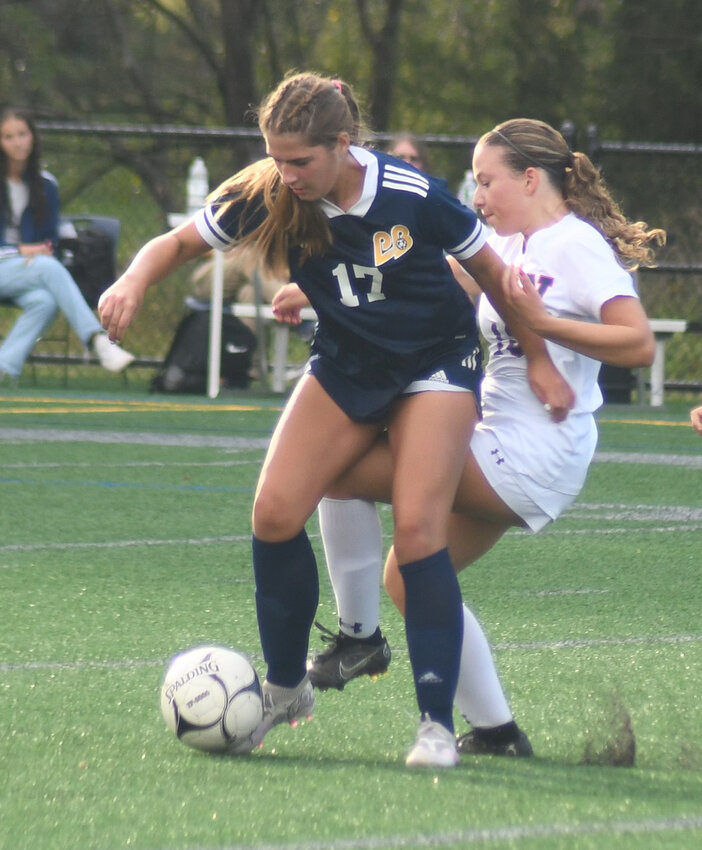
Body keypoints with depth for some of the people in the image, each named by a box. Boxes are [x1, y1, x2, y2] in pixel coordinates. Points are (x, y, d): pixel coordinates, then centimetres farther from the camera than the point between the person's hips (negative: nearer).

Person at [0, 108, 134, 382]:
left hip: (26, 268, 4)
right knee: (50, 269, -34)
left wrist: (42, 250, -4)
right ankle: (99, 342, -47)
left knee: (44, 301, -34)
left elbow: (50, 237, 19)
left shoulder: (45, 185, 14)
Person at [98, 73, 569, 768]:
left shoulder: (413, 198, -24)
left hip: (435, 364, -4)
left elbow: (489, 269, -8)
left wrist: (539, 359, -1)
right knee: (274, 514, -10)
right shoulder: (268, 196, -16)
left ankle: (437, 724, -12)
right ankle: (286, 687, 10)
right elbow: (181, 242, -5)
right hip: (344, 366, 4)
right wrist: (135, 280, -27)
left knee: (417, 530, -19)